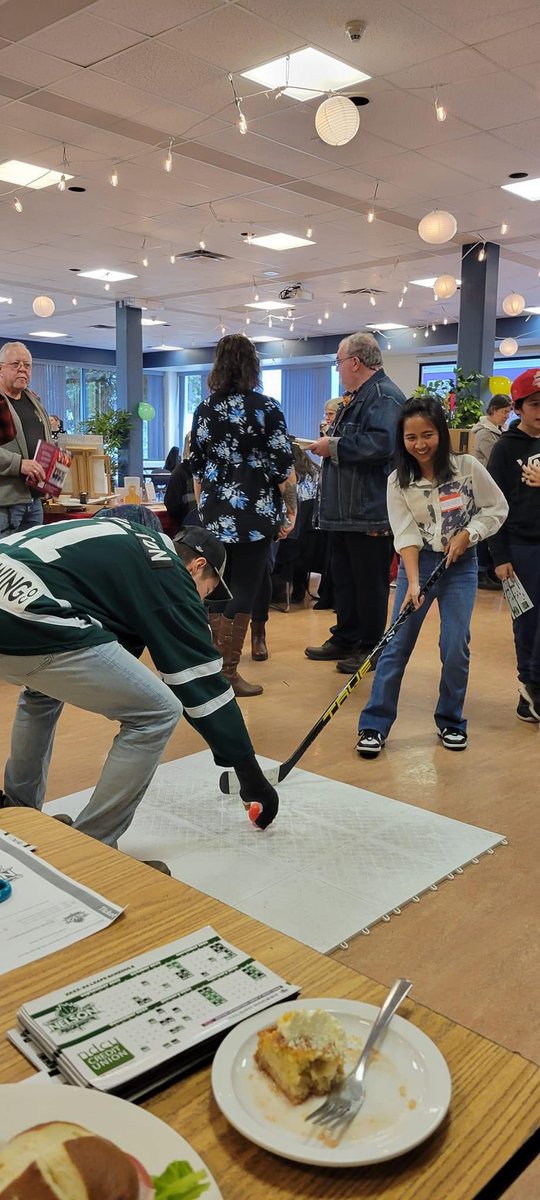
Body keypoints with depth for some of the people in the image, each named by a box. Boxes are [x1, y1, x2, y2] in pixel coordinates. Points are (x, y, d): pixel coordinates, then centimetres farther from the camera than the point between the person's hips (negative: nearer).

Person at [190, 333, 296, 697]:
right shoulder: (266, 407, -6)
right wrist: (291, 510, 2)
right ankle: (229, 673, 4)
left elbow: (197, 468, 11)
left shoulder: (205, 409, 7)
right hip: (254, 516, -5)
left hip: (214, 516, 5)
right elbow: (283, 466, -9)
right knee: (244, 593, 1)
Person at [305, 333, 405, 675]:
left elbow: (381, 443, -30)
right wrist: (328, 442, 10)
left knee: (370, 583, 1)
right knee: (343, 578, 17)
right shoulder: (356, 397, 18)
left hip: (370, 514, -11)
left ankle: (370, 647, 12)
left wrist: (334, 447, -20)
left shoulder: (385, 396, -15)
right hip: (346, 511, 11)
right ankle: (345, 639, 28)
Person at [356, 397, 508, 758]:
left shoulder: (467, 467, -8)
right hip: (418, 563, 0)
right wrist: (413, 583, -23)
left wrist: (467, 534, -14)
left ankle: (451, 721, 18)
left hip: (461, 564, 0)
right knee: (397, 645, -2)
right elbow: (406, 535, -13)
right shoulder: (398, 481, -7)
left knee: (455, 646, -3)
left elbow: (497, 508, 1)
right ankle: (375, 725, 5)